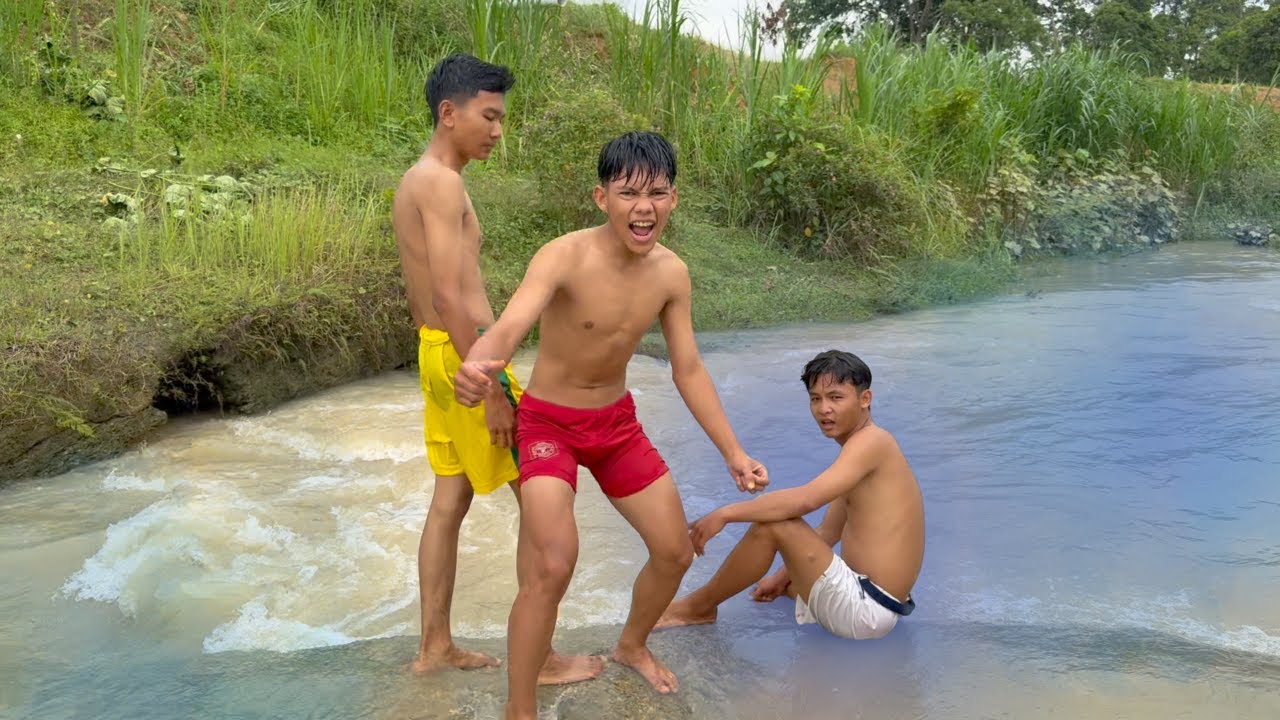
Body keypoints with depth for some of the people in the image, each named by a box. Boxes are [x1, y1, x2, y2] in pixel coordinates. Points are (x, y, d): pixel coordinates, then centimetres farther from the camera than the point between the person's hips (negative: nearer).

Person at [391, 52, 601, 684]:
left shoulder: (417, 181, 16)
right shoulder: (442, 183, -16)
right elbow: (449, 297, -23)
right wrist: (491, 390, -21)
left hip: (438, 352, 10)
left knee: (451, 499, 14)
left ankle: (434, 647, 24)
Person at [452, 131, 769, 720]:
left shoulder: (672, 274, -10)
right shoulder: (564, 257, -27)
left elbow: (688, 370, -1)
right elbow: (510, 327, -44)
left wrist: (733, 453, -3)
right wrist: (478, 367, -67)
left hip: (617, 421, 6)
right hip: (548, 422, -5)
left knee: (675, 552, 11)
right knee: (552, 567, -23)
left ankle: (632, 646, 42)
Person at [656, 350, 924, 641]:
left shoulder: (871, 441, -17)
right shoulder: (858, 453, 15)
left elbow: (804, 500, -30)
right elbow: (828, 532, 21)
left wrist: (725, 513, -24)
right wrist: (783, 576, 22)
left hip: (867, 607, -11)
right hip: (865, 599, 11)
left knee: (772, 524, -18)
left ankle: (699, 607, 0)